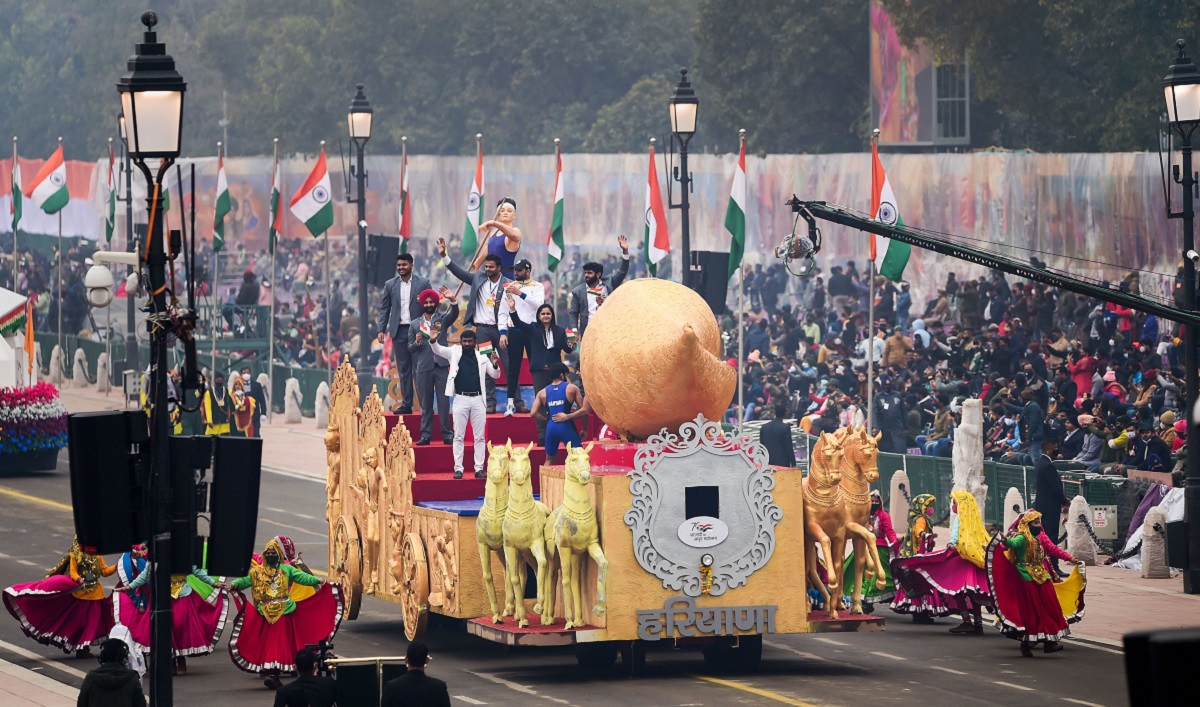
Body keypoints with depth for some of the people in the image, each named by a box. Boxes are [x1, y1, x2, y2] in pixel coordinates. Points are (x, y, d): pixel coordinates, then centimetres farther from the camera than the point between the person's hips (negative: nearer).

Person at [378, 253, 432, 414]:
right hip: (399, 331, 2)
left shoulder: (423, 283, 1)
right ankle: (406, 404, 7)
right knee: (403, 369, 4)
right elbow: (384, 308, 10)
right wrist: (381, 329, 2)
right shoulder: (390, 285, 8)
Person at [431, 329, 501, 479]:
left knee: (480, 437, 3)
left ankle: (479, 468, 7)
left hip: (477, 399, 1)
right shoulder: (454, 352, 6)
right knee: (458, 436, -1)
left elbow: (495, 375, 9)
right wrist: (433, 340, -27)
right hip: (460, 399, -1)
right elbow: (437, 350, -6)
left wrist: (494, 365, -13)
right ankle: (458, 468, 1)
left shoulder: (482, 357, 7)